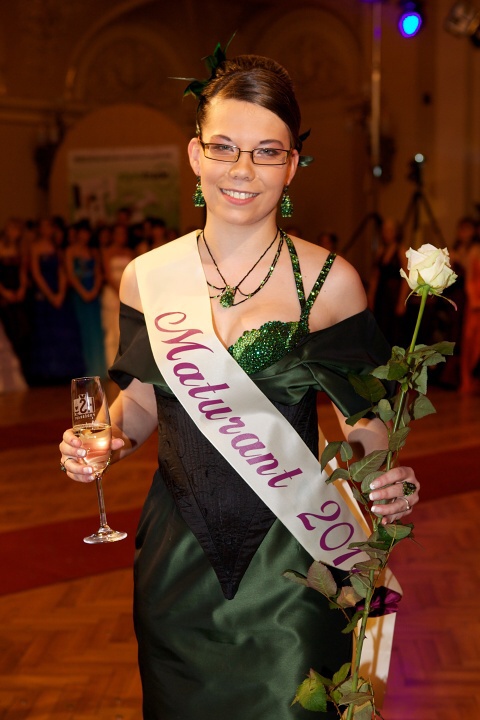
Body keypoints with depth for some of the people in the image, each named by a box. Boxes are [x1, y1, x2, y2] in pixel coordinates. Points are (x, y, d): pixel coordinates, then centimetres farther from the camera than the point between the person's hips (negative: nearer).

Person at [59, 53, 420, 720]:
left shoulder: (329, 281, -9)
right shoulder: (147, 277, -2)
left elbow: (362, 416, -2)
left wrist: (386, 478, -21)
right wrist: (106, 435, -10)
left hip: (290, 561, -2)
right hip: (179, 556, 3)